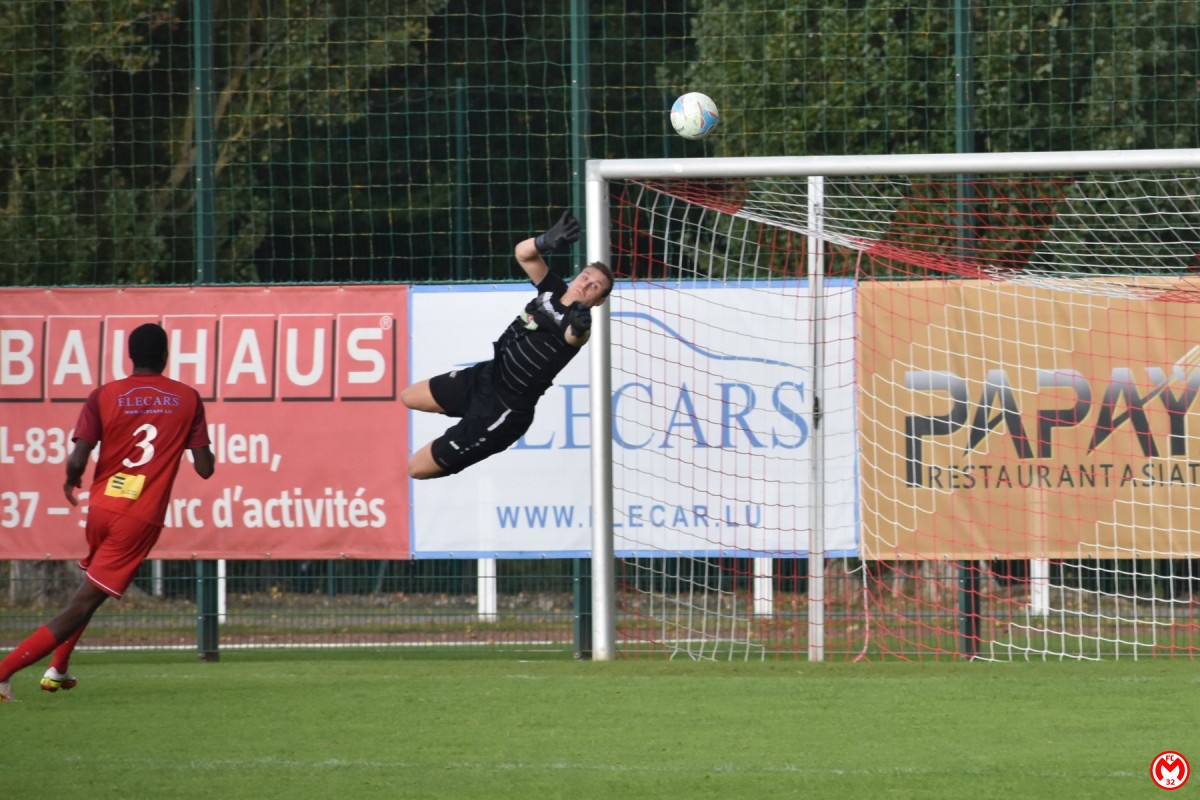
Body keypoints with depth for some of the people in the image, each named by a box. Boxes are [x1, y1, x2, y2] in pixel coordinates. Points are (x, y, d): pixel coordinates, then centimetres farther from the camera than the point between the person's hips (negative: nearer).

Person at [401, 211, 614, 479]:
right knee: (409, 398, 28)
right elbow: (522, 253, -9)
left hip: (504, 410, -8)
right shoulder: (554, 291, -3)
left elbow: (573, 336, -48)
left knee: (418, 468, -6)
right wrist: (547, 242, -31)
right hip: (486, 375, 8)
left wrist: (578, 328, -73)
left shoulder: (577, 323, -24)